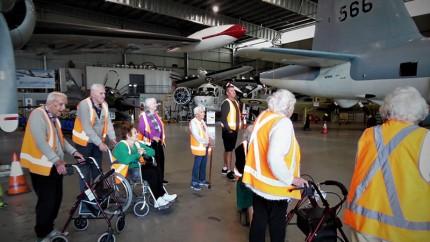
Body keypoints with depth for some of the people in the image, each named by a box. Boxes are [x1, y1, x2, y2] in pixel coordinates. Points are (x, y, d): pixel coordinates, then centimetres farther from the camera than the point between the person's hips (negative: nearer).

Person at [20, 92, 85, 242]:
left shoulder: (54, 117, 14)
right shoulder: (38, 115, -16)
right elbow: (41, 142, -26)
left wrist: (74, 152, 6)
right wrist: (57, 160, -31)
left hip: (55, 166, 9)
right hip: (42, 166, -9)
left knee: (56, 198, 15)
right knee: (47, 201, -1)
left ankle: (49, 228, 32)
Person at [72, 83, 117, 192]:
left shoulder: (104, 105, -1)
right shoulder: (84, 105, -21)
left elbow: (108, 122, -2)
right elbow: (87, 127, -26)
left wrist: (113, 138, -15)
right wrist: (99, 143, -27)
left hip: (98, 142, 6)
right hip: (84, 142, -6)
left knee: (97, 170, 16)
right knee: (85, 171, 4)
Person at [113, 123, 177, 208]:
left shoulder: (137, 143, 12)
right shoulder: (121, 145, -14)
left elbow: (152, 152, 13)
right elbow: (125, 160, -35)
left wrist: (144, 152, -8)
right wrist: (138, 154, -21)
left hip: (138, 167, 8)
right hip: (127, 171, -8)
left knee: (156, 170, -15)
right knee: (152, 173, -22)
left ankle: (163, 195, -9)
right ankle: (158, 200, -13)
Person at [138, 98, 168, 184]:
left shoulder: (156, 115, 13)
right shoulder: (143, 116, -10)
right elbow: (142, 129, -19)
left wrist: (163, 139, 14)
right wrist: (152, 137, -22)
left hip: (158, 141, 7)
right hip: (150, 143, -7)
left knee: (161, 160, 11)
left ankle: (161, 178, 24)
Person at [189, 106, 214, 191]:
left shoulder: (202, 121, 11)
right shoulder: (193, 122, -17)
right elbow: (197, 137, -22)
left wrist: (210, 138, -6)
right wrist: (208, 141, -20)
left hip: (205, 146, 8)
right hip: (199, 147, -8)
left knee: (203, 164, 16)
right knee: (197, 165, -1)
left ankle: (202, 180, 31)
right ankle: (194, 183, 10)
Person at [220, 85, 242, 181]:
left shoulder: (236, 102, 14)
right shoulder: (226, 103, -13)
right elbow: (223, 118, -18)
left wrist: (239, 124, 10)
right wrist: (228, 129, -20)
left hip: (235, 130, 8)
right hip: (228, 130, -8)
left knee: (228, 149, 15)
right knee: (229, 150, -6)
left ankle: (225, 168, 26)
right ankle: (229, 171, 0)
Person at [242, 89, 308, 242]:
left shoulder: (262, 117, 2)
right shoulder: (283, 122, -23)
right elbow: (274, 159, -34)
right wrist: (290, 179, -20)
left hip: (258, 180, 7)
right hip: (274, 185, -7)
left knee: (259, 219, 20)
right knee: (277, 222, 15)